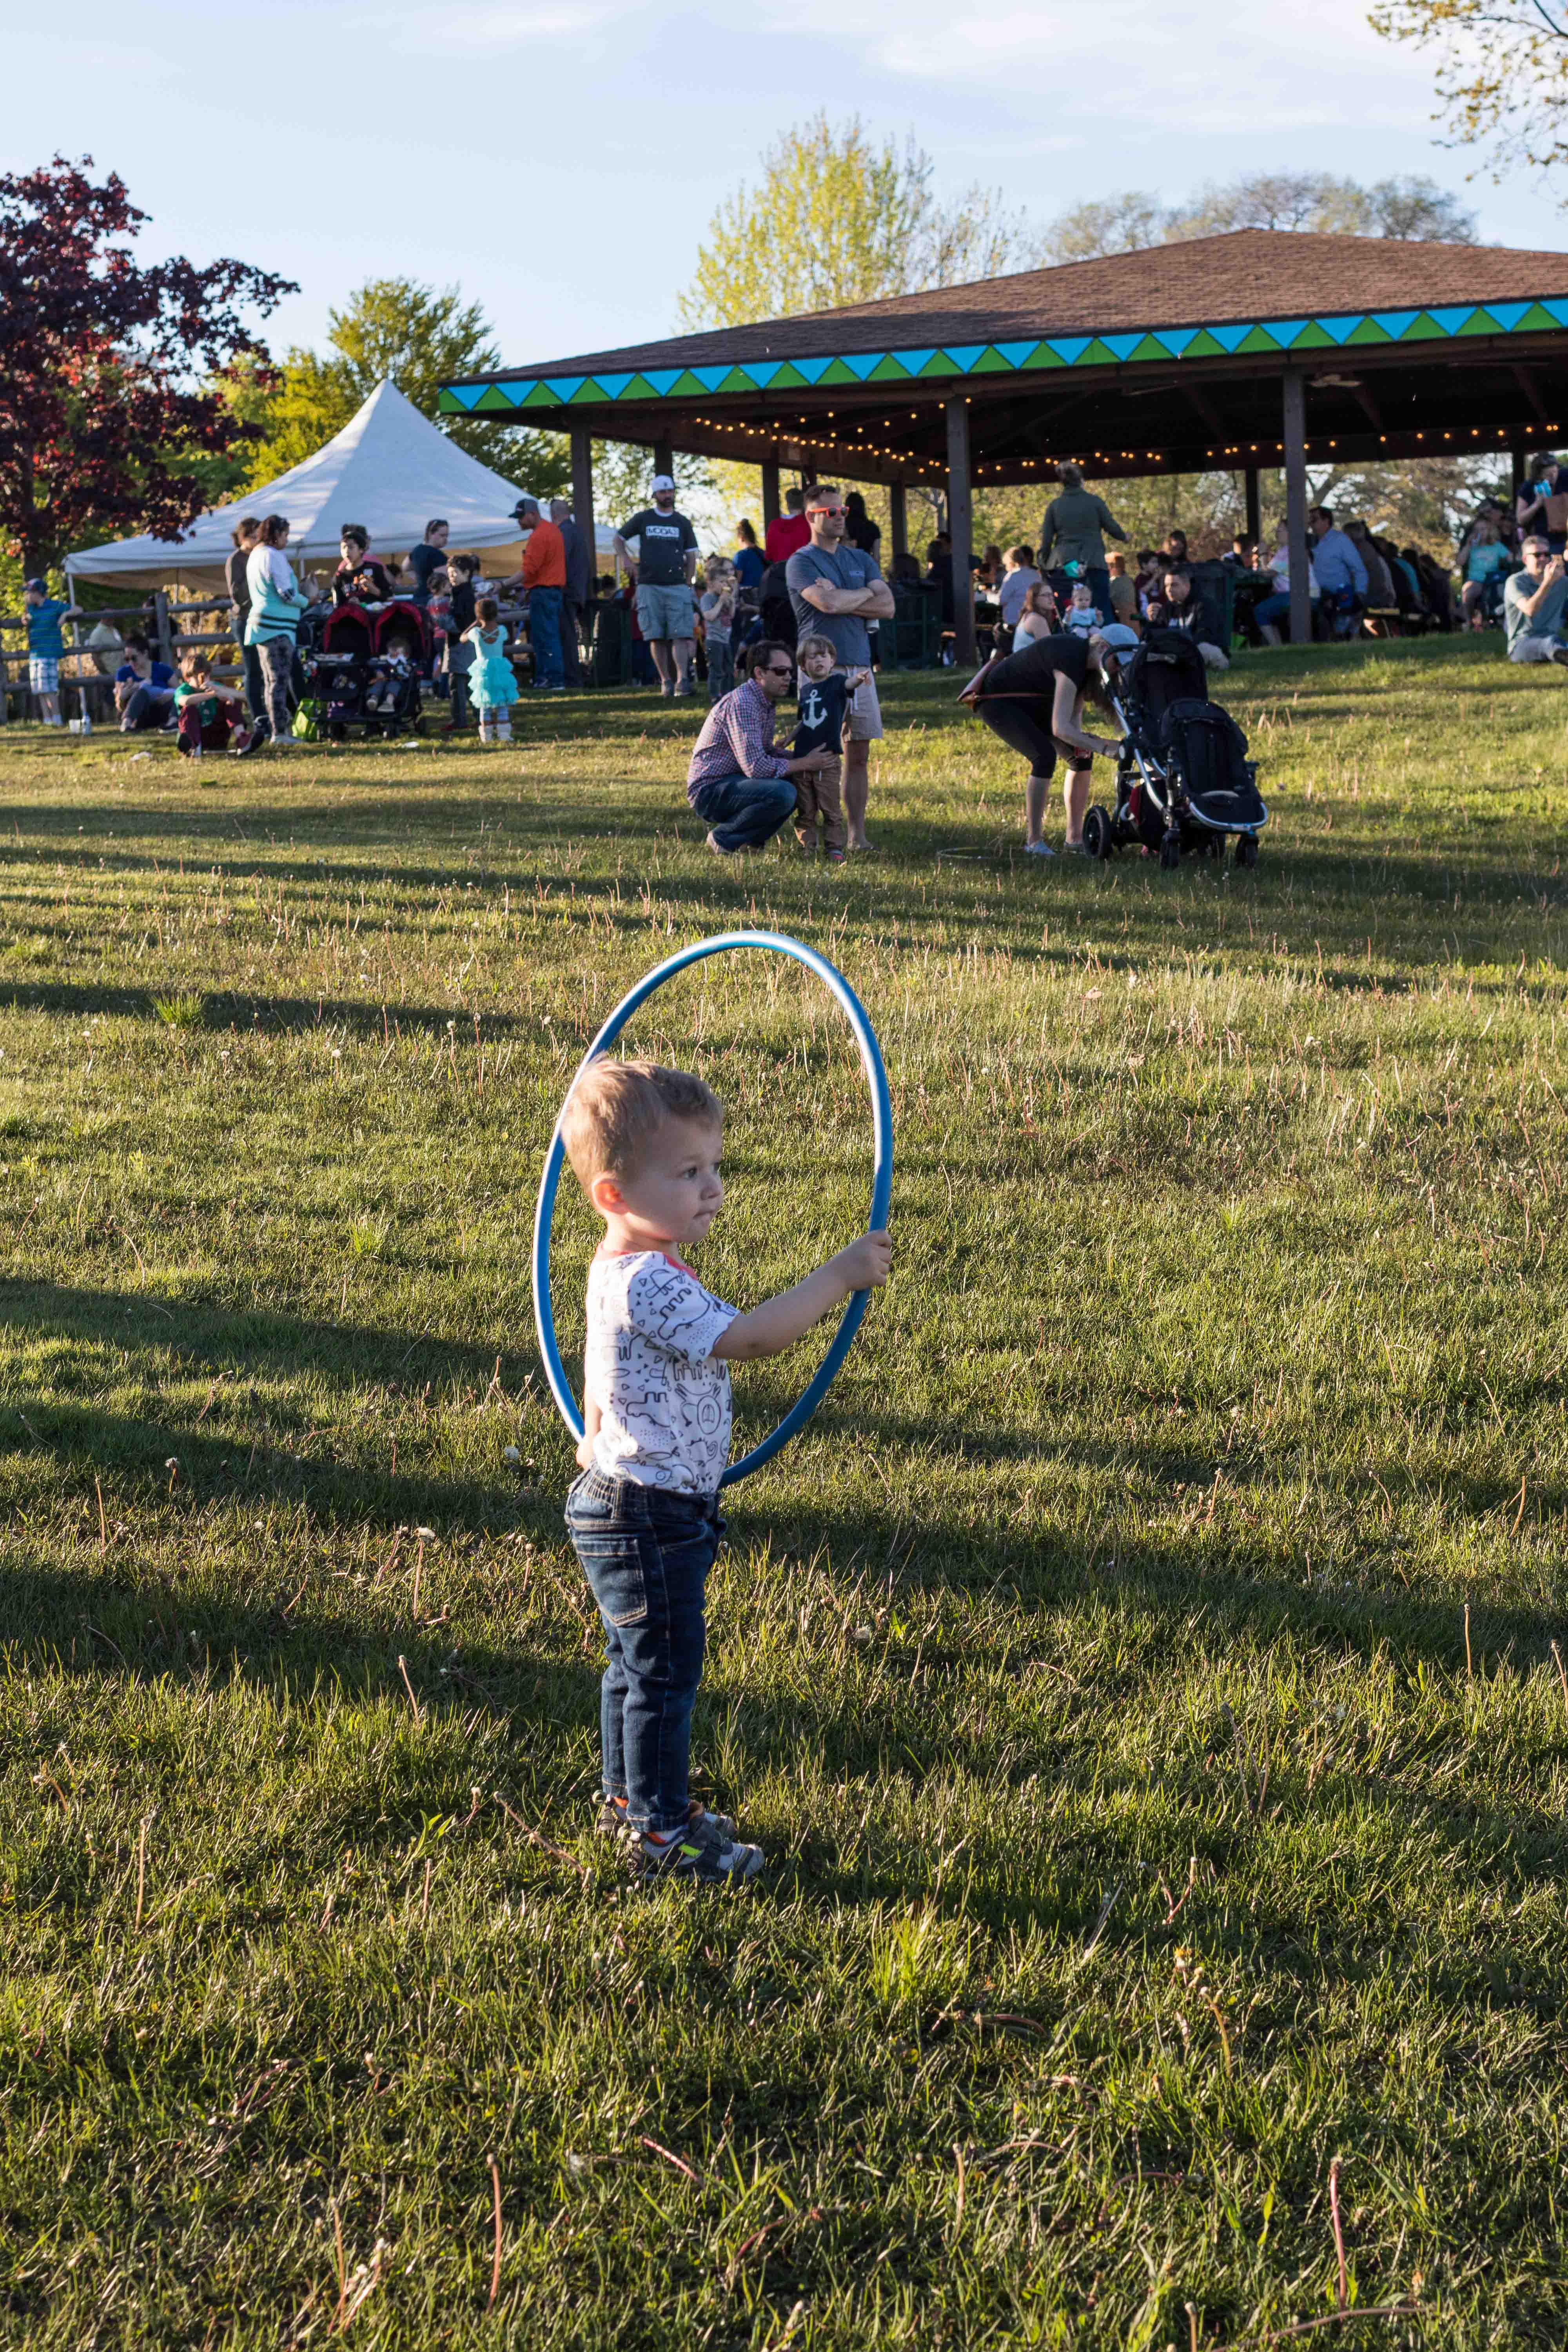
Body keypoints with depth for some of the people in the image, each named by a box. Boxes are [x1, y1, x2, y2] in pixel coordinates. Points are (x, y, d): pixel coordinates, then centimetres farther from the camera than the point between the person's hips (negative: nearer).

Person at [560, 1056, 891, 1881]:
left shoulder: (620, 1271, 8)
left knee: (636, 1664, 21)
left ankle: (629, 1799, 35)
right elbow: (753, 1338, -32)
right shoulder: (651, 1283, -26)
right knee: (664, 1669, 0)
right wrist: (841, 1274, -25)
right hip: (646, 1517, -11)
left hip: (629, 1509, 11)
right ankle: (660, 1833, 11)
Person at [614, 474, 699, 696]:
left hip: (677, 587, 0)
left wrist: (688, 585, 5)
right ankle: (666, 681, 6)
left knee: (680, 636, -12)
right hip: (649, 587, 0)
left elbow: (691, 557, 13)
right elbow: (619, 538, 18)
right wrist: (626, 560, 0)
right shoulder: (643, 519, 9)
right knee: (656, 637, -1)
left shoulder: (682, 523, 11)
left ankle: (682, 680, -20)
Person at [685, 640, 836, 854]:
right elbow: (755, 767, -27)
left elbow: (766, 751, 22)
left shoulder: (766, 703, 11)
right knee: (782, 793, -29)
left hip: (733, 782, 10)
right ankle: (723, 837, -9)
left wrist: (806, 758, 4)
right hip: (710, 790, -10)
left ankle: (750, 839, 8)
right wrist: (805, 763, -16)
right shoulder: (741, 704, -21)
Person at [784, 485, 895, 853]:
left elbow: (887, 607, 6)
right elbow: (828, 603, -17)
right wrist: (865, 594, 0)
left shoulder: (861, 560, 18)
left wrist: (841, 599, -5)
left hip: (860, 667, 6)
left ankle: (857, 836, 10)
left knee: (859, 755, 6)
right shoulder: (801, 563, -1)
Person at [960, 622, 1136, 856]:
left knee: (1082, 755, 2)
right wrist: (1102, 747, -37)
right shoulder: (1071, 661, -33)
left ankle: (1075, 837, 8)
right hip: (997, 700, -10)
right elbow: (1060, 727, -39)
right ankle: (1034, 841, -20)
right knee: (1045, 756, -28)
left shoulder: (1086, 661, -3)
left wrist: (1081, 741, -17)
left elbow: (1074, 714, 4)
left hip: (1029, 703, 10)